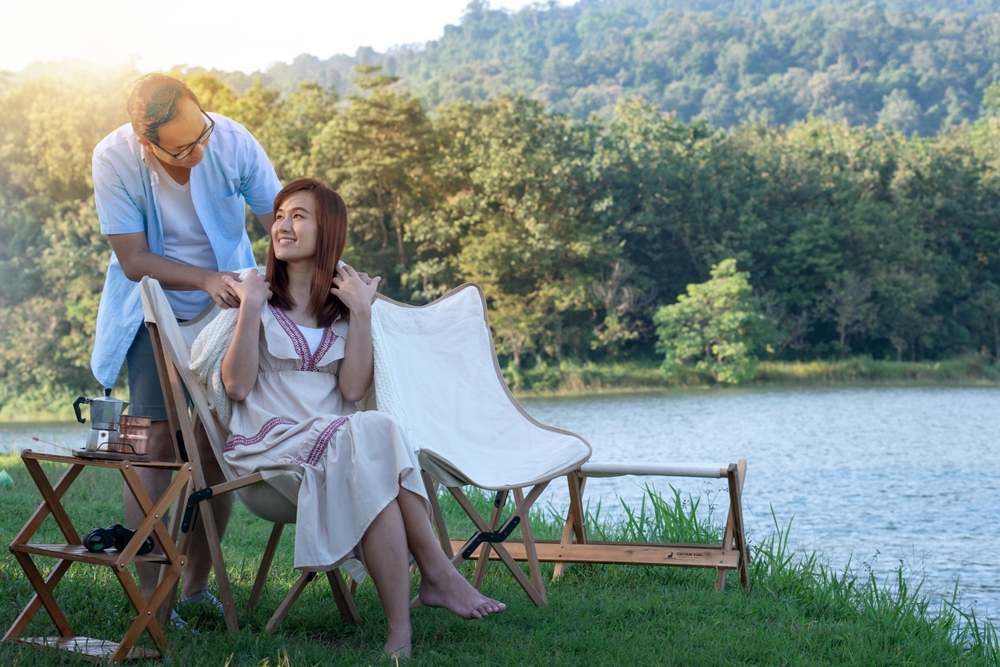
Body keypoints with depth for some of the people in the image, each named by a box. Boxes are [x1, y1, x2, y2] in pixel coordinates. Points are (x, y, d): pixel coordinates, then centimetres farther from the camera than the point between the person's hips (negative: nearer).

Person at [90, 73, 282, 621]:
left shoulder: (232, 141, -19)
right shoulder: (114, 159, -22)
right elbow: (134, 260, -18)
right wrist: (206, 279, -32)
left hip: (227, 307, 2)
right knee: (158, 440, -13)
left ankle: (198, 584, 12)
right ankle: (148, 592, -6)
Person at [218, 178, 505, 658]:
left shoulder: (346, 298, 13)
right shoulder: (255, 291, 7)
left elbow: (352, 389, -2)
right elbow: (237, 386, -7)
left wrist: (361, 313, -6)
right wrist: (250, 309, -12)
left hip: (337, 436, 3)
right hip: (267, 442, -3)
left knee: (376, 433, -34)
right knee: (374, 433, -32)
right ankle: (437, 573, -32)